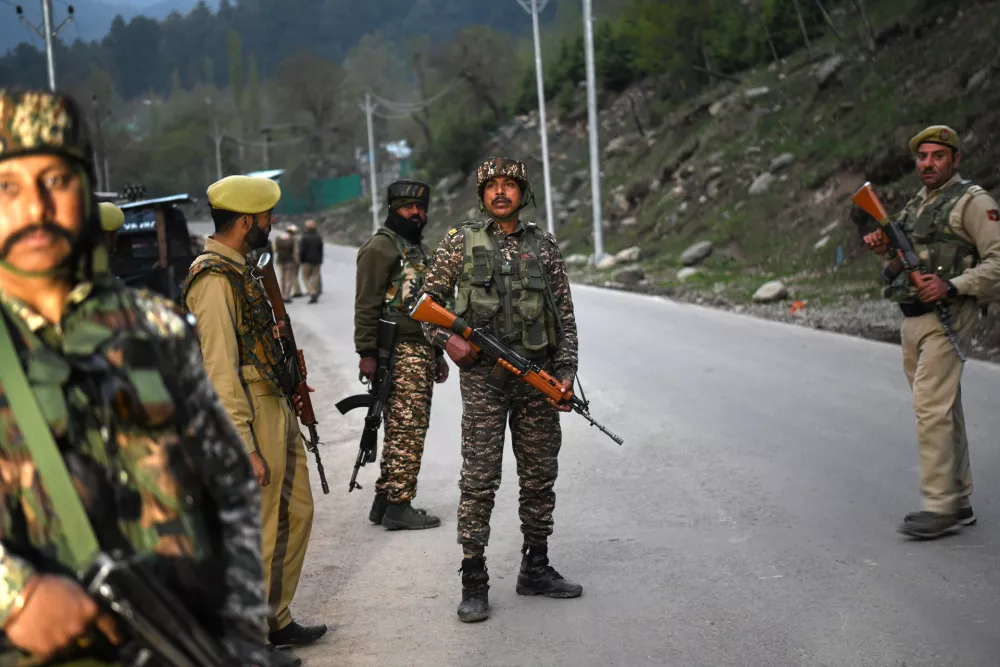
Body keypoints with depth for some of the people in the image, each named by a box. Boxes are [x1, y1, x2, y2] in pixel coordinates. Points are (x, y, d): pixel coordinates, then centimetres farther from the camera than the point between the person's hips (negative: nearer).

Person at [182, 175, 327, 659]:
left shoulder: (237, 270, 13)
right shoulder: (214, 279, -19)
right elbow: (220, 367, -23)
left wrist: (287, 389, 18)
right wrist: (245, 447, -24)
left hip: (276, 409, 10)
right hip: (252, 415, -10)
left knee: (296, 512, 16)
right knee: (259, 532, -3)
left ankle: (275, 622, 26)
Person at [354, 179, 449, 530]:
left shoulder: (419, 248, 23)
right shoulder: (380, 248, -7)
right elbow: (367, 305, -13)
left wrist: (437, 352, 27)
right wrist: (366, 353, -19)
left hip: (422, 352, 10)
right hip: (399, 353, -9)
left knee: (405, 431, 11)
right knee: (407, 430, -10)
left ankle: (385, 501, 17)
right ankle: (398, 506, -6)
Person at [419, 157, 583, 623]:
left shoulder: (543, 247, 9)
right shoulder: (462, 241, 3)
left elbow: (565, 314, 9)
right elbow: (428, 297, 8)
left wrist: (565, 370, 0)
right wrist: (446, 338, -9)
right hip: (483, 377, -3)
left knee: (540, 477, 9)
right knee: (479, 479, -5)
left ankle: (536, 569, 22)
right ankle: (474, 582, 0)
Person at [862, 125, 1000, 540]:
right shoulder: (915, 206, 18)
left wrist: (952, 287, -23)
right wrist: (884, 251, 2)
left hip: (946, 319, -8)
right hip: (911, 319, 8)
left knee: (932, 409, -14)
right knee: (945, 412, 12)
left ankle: (940, 507, -10)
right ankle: (959, 502, 18)